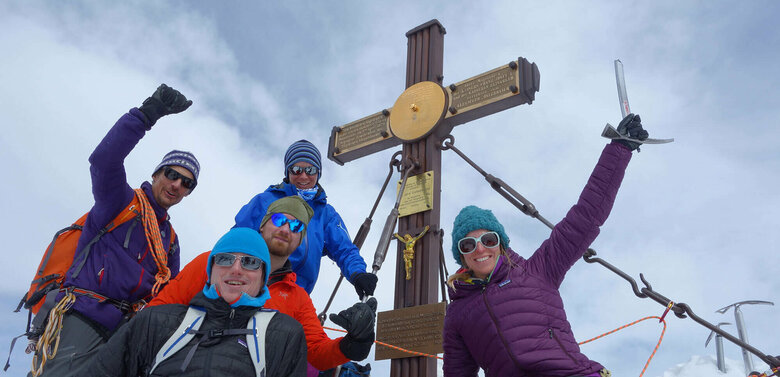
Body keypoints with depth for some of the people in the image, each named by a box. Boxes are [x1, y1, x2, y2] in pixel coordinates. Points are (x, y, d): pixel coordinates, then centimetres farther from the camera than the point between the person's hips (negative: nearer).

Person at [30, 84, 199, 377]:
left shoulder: (170, 239, 26)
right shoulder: (121, 201, 6)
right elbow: (103, 160, -16)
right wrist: (148, 113, -25)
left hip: (128, 328, 7)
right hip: (83, 317, -7)